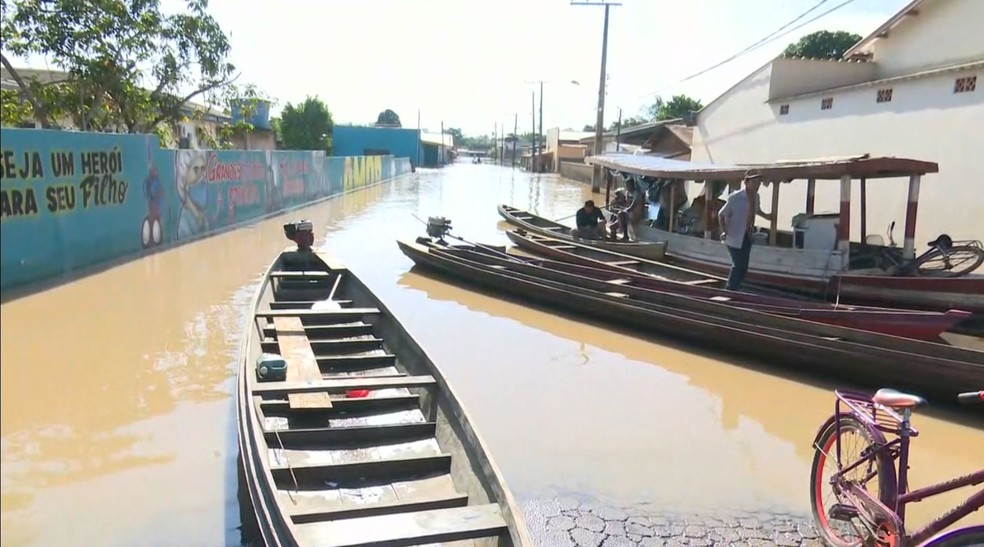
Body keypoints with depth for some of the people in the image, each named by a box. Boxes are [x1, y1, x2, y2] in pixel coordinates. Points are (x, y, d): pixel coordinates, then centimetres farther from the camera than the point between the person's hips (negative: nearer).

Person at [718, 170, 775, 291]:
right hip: (734, 237, -7)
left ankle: (732, 290, 25)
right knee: (739, 266, -11)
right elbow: (721, 215, -15)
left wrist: (766, 216, 13)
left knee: (742, 267, 11)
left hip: (747, 237, 7)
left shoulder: (756, 197, 2)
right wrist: (724, 232, -26)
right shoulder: (735, 198, -19)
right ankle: (730, 290, 4)